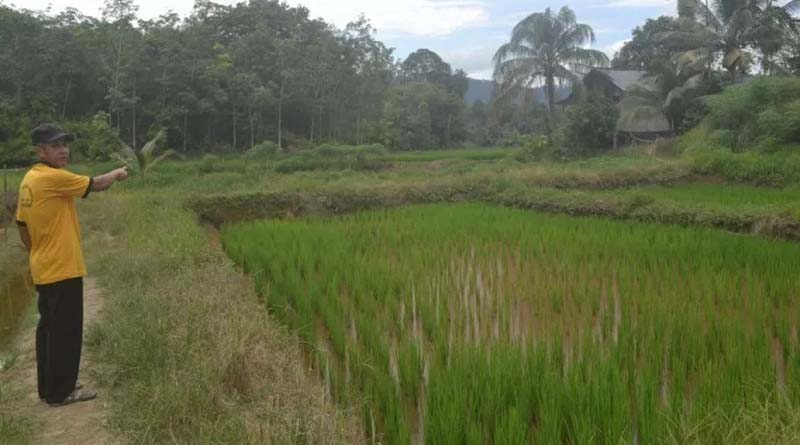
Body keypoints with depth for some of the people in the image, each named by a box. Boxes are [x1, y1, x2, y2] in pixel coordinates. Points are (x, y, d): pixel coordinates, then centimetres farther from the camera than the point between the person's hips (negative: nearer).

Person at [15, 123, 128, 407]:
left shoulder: (30, 180, 10)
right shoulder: (53, 178, -19)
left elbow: (22, 226, 15)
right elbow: (96, 185, -10)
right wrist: (117, 174, 9)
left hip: (44, 270, 10)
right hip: (62, 270, -10)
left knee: (49, 328, 16)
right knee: (65, 331, -1)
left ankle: (49, 387, 25)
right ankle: (59, 392, 8)